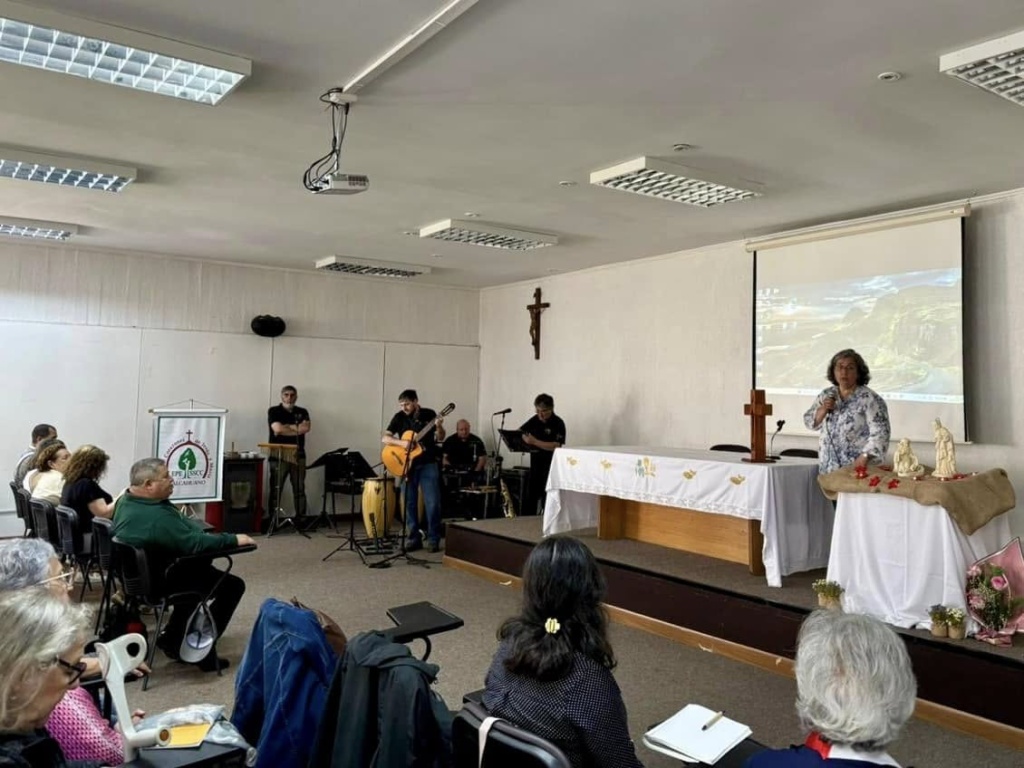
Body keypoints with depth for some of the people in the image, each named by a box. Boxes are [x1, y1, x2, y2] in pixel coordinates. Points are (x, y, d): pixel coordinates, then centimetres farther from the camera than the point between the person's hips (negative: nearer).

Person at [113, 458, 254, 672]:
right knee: (233, 585, -5)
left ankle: (173, 637, 33)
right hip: (161, 581, -10)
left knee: (201, 568, 31)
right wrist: (233, 540, -24)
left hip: (142, 572, 10)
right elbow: (194, 543, -33)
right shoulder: (156, 517, -34)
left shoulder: (127, 500, 0)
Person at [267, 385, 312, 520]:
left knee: (299, 489, 3)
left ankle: (301, 519, 7)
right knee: (275, 490, -2)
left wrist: (287, 427, -7)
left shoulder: (302, 412, 13)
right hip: (278, 456, -3)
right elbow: (277, 428, -13)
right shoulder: (273, 411, 3)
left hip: (298, 455, 3)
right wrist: (297, 429, -4)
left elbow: (306, 428, -5)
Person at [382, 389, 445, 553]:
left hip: (428, 464, -1)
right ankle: (414, 538, 15)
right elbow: (384, 438, -4)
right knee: (409, 503, 4)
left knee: (432, 503, -5)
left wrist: (439, 428, -20)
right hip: (408, 465, 2)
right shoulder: (399, 417, 0)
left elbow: (440, 438, 2)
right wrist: (401, 443, -20)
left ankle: (433, 539, 5)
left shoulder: (429, 414, -1)